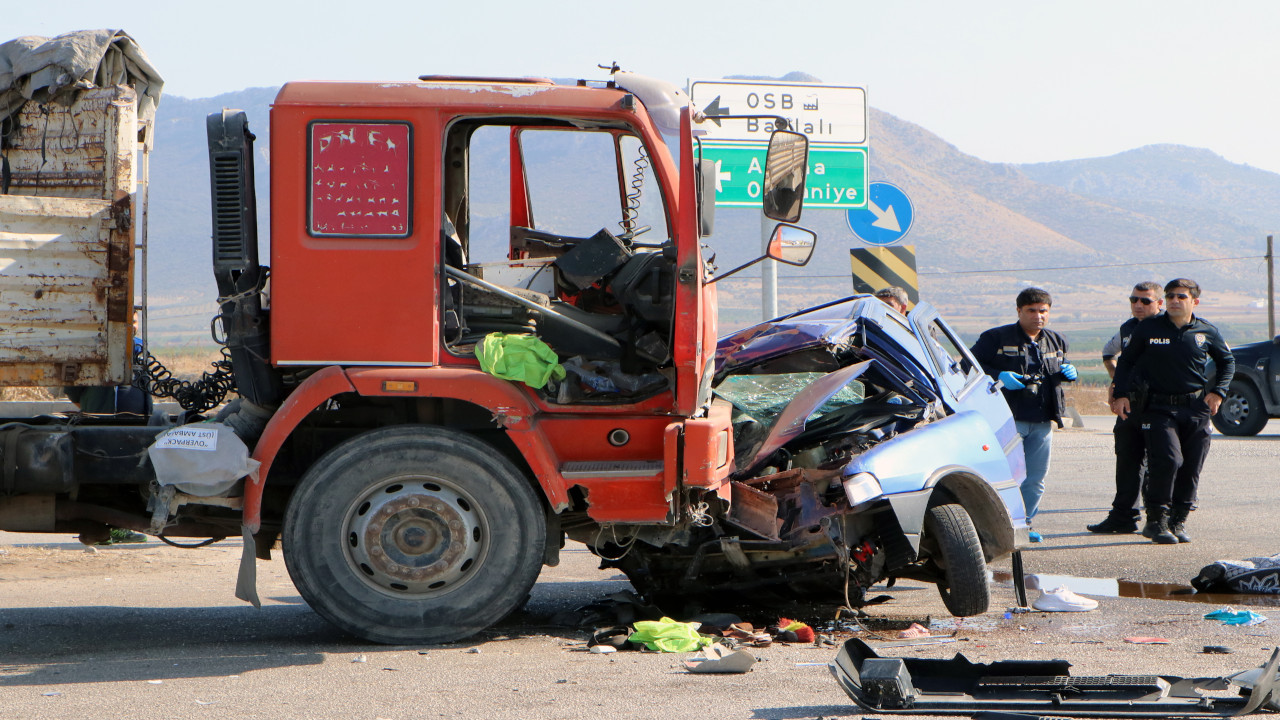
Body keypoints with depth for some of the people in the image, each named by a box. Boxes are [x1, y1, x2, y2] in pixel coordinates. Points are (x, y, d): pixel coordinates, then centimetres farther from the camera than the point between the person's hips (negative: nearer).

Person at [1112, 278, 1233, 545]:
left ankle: (1179, 521, 13)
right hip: (1159, 408, -3)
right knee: (1168, 460, -19)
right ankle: (1156, 521, -7)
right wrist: (1121, 394, 3)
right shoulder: (1148, 329, 2)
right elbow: (1126, 361, 13)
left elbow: (1227, 362, 21)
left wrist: (1217, 391, 7)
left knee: (1192, 467, 0)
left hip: (1196, 409, 3)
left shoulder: (1207, 332, 6)